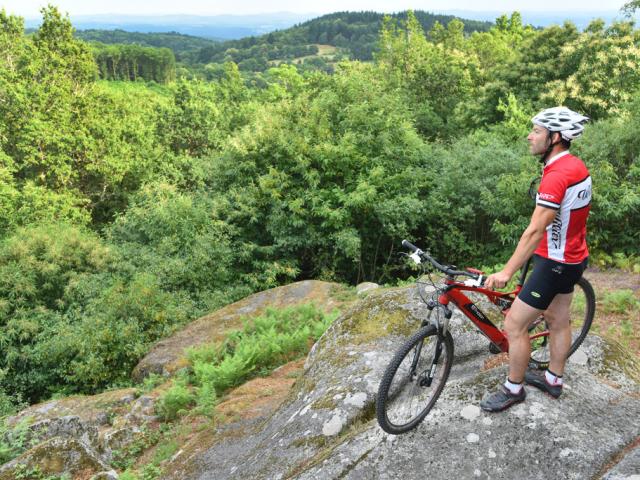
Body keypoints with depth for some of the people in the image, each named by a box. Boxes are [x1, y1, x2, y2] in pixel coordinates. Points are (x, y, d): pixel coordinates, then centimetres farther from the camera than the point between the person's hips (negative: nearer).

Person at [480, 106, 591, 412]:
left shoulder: (557, 176, -27)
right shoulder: (577, 166, 4)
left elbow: (535, 231, -31)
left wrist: (507, 272, -31)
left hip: (555, 263, -10)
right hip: (573, 257, 10)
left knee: (514, 325, -1)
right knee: (558, 321, 21)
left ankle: (513, 389, 15)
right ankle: (553, 380, 37)